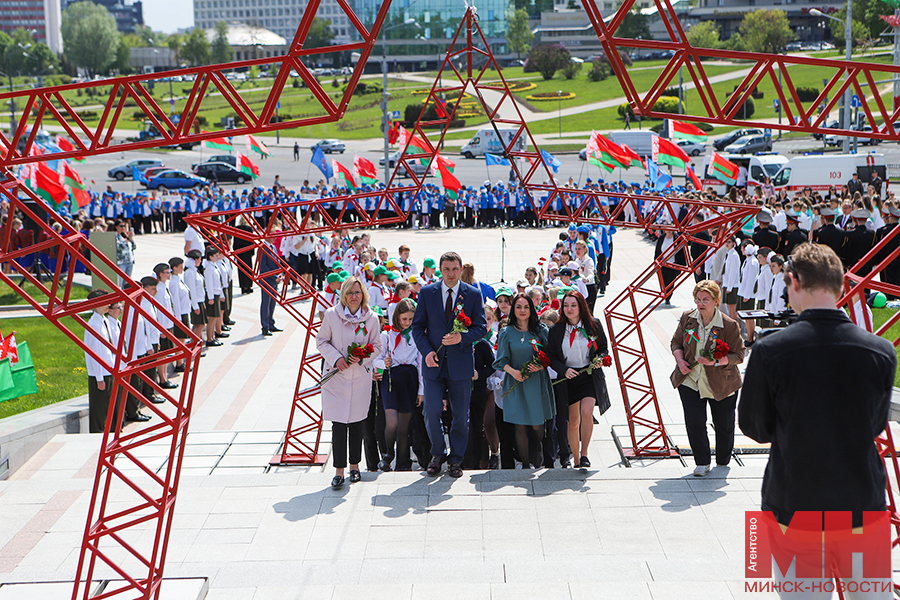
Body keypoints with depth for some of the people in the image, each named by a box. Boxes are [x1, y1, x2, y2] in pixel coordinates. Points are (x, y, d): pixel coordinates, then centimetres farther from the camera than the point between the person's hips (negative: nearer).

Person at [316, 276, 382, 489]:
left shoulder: (371, 318, -2)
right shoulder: (331, 314, -5)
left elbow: (376, 345, 7)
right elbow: (321, 341, 2)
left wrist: (362, 358, -12)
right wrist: (336, 358, -13)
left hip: (361, 376, 2)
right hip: (336, 376, -1)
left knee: (357, 422, 10)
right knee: (338, 424, -6)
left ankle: (355, 465, 25)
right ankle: (339, 471, 1)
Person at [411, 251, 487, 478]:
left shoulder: (473, 294, 2)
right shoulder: (427, 293, 4)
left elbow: (481, 327, 2)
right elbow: (417, 326, 6)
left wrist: (462, 337, -17)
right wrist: (426, 351, -8)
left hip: (460, 363, 0)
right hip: (434, 363, 0)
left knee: (460, 415, 5)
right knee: (432, 412, -6)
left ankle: (456, 460, 20)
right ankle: (437, 454, 17)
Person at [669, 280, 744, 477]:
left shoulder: (729, 325, -12)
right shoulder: (687, 318, -1)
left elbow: (738, 355, -9)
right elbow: (676, 342, 12)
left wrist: (716, 362, -24)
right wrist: (680, 360, -7)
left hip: (721, 384, -2)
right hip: (690, 381, 2)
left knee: (724, 425, 11)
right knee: (694, 423, -8)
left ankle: (723, 462, 35)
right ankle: (702, 463, 11)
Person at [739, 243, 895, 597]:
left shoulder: (770, 351, -15)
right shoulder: (882, 352, -7)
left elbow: (755, 427, -3)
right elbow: (876, 425, 6)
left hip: (793, 503, -2)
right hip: (864, 502, 2)